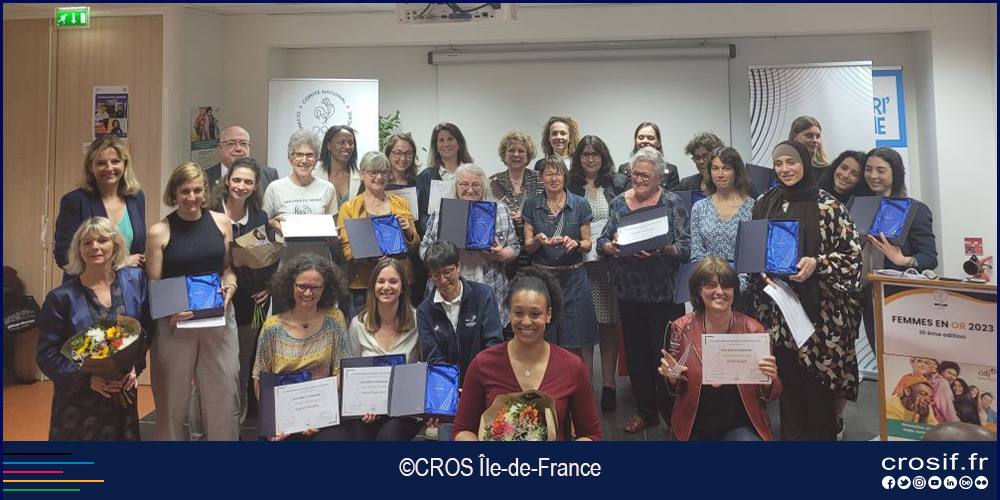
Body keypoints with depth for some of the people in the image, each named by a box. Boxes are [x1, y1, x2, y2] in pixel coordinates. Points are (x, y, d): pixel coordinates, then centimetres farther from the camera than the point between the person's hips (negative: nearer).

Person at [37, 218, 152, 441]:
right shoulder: (61, 298, -7)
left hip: (123, 397, 3)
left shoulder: (135, 280, 0)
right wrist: (87, 379, -19)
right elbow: (47, 355, -6)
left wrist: (135, 367, -11)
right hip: (78, 400, -2)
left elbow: (146, 331, 4)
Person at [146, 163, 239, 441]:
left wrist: (230, 287, -7)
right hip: (175, 322, -1)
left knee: (223, 393, 7)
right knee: (172, 397, 11)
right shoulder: (159, 232, -2)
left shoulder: (221, 222, 4)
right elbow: (153, 286, 0)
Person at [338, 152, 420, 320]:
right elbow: (345, 249, 0)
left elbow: (415, 245, 14)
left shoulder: (401, 203, 12)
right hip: (363, 283, -2)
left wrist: (408, 232, -7)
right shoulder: (349, 208, 5)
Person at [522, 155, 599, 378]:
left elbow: (588, 243, 6)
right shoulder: (531, 205, 6)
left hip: (573, 278, 0)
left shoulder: (580, 204, 3)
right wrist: (539, 240, -16)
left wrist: (575, 243, -15)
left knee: (580, 342, -2)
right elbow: (527, 246, 6)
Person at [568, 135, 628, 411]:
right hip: (579, 264, 0)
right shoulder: (569, 186, 8)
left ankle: (609, 383, 13)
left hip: (611, 262, 0)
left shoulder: (619, 183, 9)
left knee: (610, 324, 3)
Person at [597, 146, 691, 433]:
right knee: (636, 353, 12)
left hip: (664, 293, -4)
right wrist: (610, 246, -16)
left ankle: (672, 414, 18)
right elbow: (601, 243, 6)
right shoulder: (618, 203, 8)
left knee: (665, 354, 0)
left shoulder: (672, 203, -2)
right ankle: (645, 411, 29)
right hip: (628, 292, 4)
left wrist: (662, 250, -26)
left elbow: (686, 248, -8)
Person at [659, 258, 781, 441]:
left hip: (740, 425, -1)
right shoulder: (682, 328, -6)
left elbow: (771, 395, 2)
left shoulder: (753, 330, -7)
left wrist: (768, 379, -20)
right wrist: (672, 377, -16)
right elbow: (676, 389, 5)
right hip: (695, 428, 1)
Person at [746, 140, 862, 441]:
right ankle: (791, 435, 25)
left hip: (817, 307, -3)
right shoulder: (764, 203, 7)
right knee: (786, 375, 9)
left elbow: (852, 253, -4)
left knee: (817, 377, 3)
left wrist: (817, 263, -19)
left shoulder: (829, 207, -5)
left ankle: (821, 435, 22)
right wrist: (761, 271, -4)